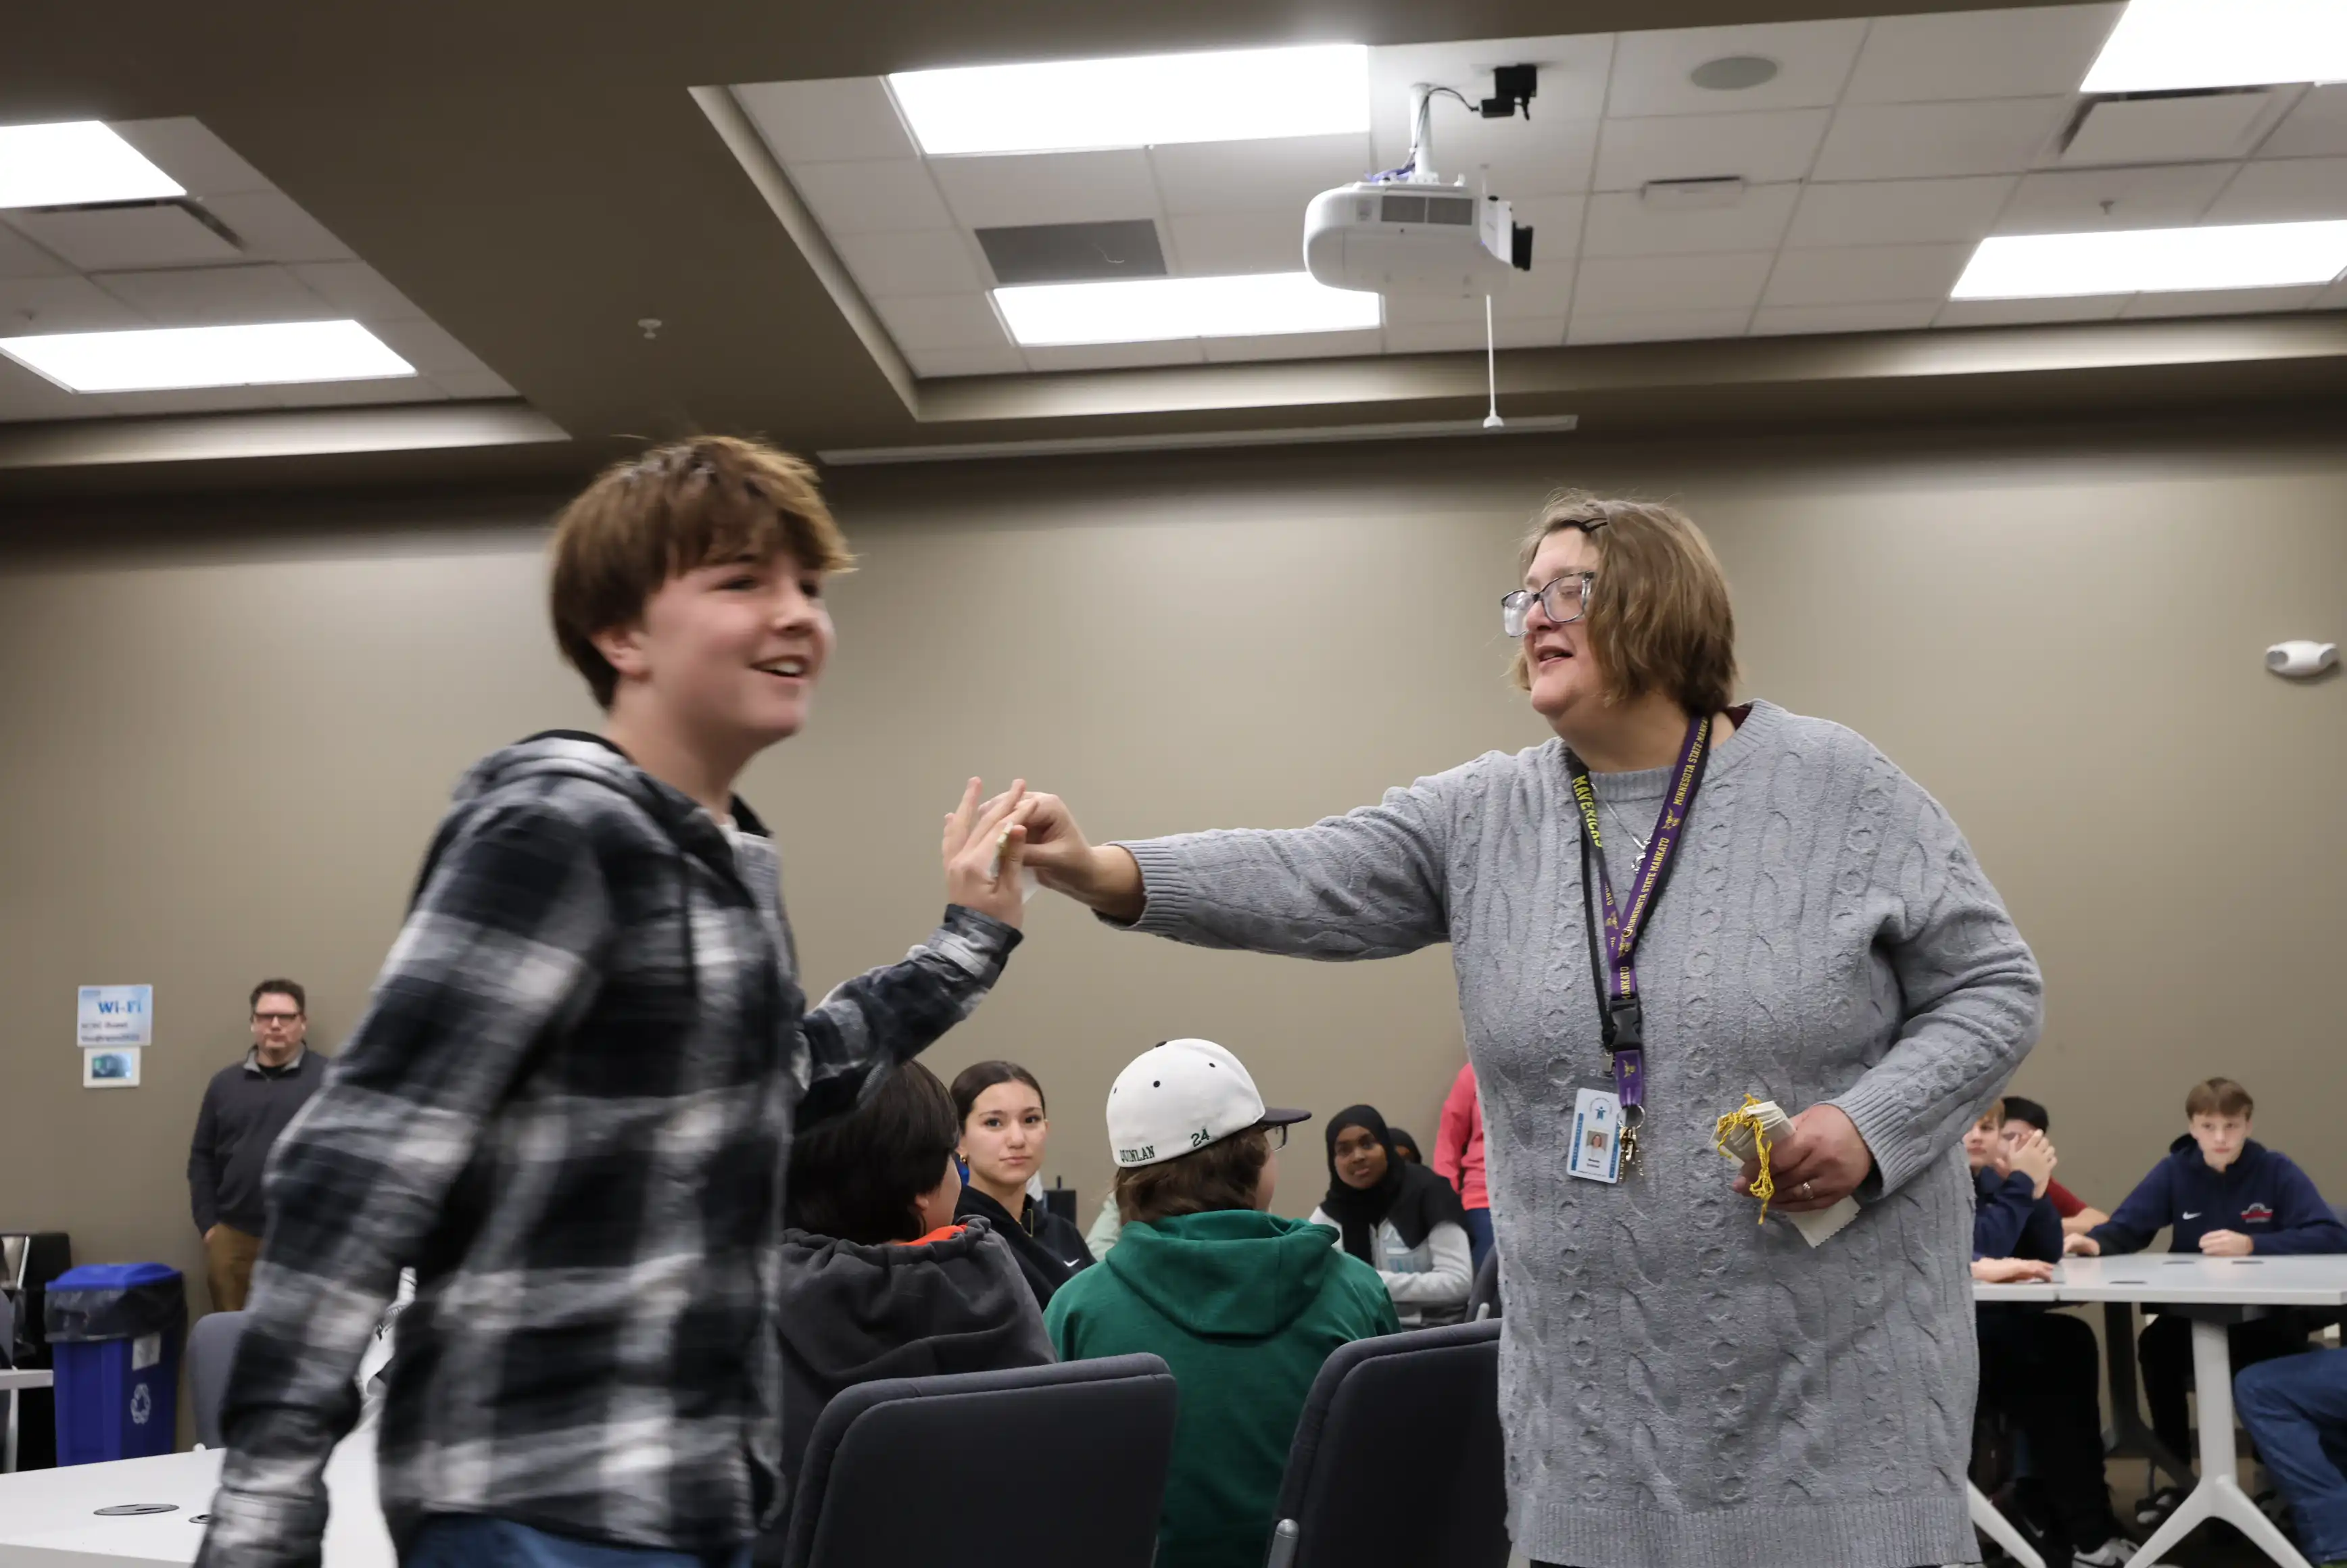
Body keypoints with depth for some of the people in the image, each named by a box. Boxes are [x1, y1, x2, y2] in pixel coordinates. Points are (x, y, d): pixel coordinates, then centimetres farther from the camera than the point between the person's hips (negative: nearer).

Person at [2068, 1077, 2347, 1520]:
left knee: (2271, 1361, -33)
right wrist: (2095, 1241, -29)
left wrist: (2251, 1245, -30)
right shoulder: (2173, 1171, -2)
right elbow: (2127, 1226, -5)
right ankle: (2178, 1480, -8)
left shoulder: (2276, 1170, -8)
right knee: (2154, 1345, -25)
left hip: (2267, 1316, -2)